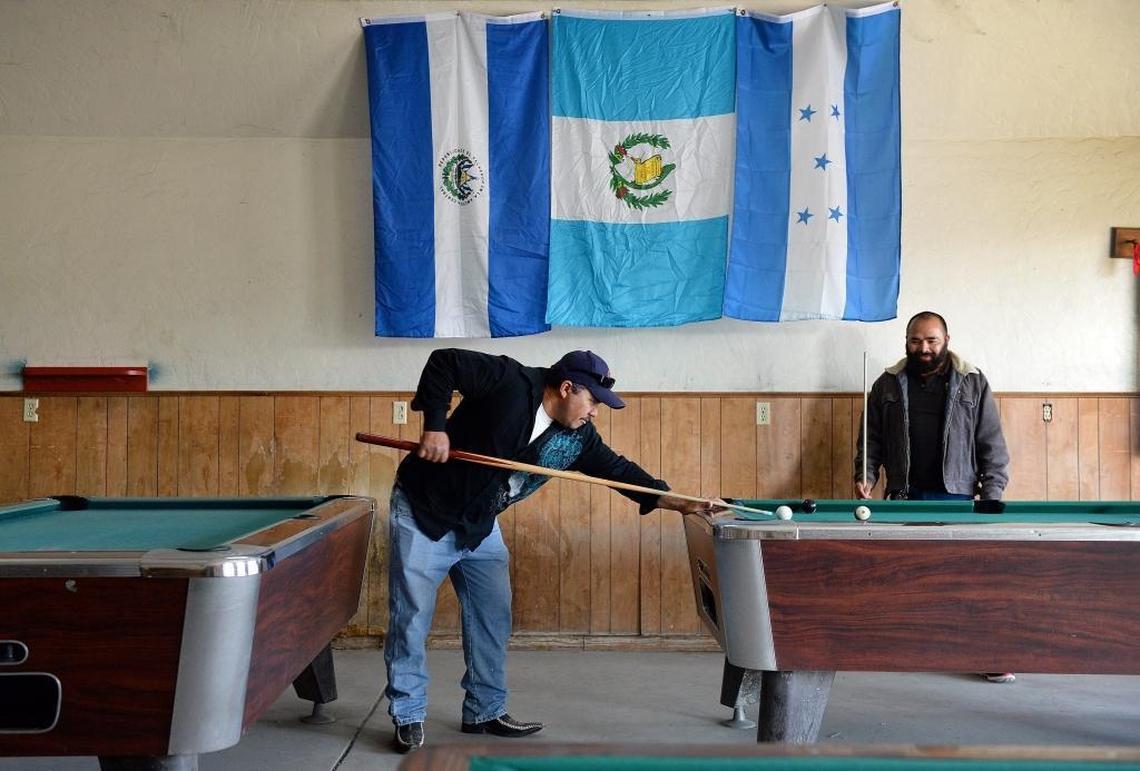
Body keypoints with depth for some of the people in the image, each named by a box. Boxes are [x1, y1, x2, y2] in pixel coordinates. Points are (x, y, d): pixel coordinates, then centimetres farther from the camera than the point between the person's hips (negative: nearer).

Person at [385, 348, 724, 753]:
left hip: (480, 526, 7)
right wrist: (435, 425, -28)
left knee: (493, 617, 7)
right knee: (412, 617, -2)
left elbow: (616, 468, 0)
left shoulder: (577, 437, -5)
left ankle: (485, 712, 20)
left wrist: (677, 502, -8)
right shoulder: (509, 381, -24)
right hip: (423, 511, -6)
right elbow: (443, 362, -22)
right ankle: (408, 716, 10)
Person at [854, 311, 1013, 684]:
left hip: (958, 498, -1)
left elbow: (992, 445, 3)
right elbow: (871, 439, 12)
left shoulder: (974, 383, 4)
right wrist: (865, 477, -2)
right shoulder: (887, 385, 8)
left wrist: (992, 495, -4)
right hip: (904, 498, 2)